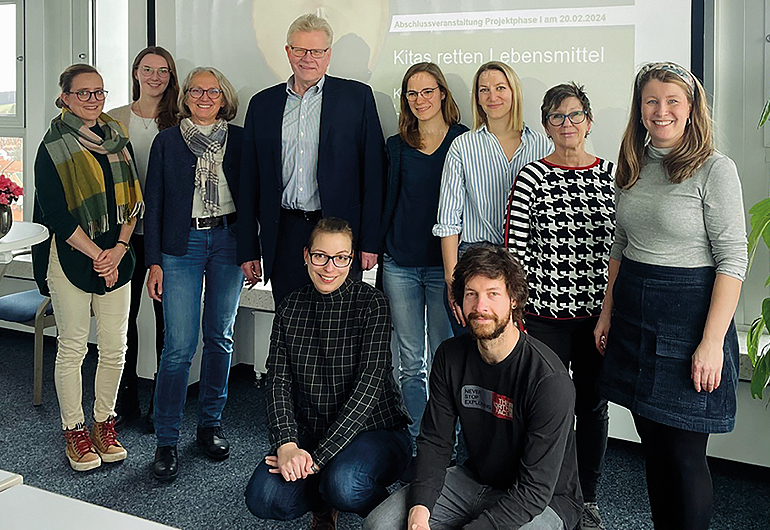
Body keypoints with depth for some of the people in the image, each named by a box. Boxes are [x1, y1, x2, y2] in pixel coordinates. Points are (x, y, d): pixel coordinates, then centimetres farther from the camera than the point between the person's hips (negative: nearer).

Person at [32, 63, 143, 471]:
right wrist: (96, 255, -11)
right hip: (70, 256, -4)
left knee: (115, 347, 6)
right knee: (72, 347, 3)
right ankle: (74, 431, 17)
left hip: (116, 256, 4)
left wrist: (119, 248, -5)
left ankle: (104, 424, 22)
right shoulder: (54, 147, -4)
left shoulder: (117, 138, 10)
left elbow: (132, 199, 8)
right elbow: (56, 215, -9)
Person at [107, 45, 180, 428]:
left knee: (167, 315, 4)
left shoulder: (179, 123, 4)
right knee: (123, 315, 5)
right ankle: (126, 401, 20)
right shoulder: (113, 120, 6)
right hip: (125, 231, 1)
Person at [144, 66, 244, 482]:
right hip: (182, 246, -2)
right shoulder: (167, 141, 5)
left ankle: (210, 423, 24)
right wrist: (153, 262, -2)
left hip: (228, 241, 2)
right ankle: (166, 440, 6)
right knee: (179, 346, -5)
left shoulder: (238, 139, 7)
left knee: (220, 337, 9)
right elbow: (154, 203, 3)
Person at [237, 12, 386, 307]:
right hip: (283, 237, 3)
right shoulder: (262, 104, 11)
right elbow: (250, 182, 12)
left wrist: (370, 241, -6)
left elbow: (373, 172, 0)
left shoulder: (357, 97, 3)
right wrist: (248, 250, 8)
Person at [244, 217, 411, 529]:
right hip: (308, 430, 4)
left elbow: (369, 382, -17)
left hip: (373, 429, -4)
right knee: (263, 500, -19)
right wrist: (286, 445, -21)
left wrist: (318, 456, -22)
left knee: (343, 485, -33)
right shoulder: (291, 307, 3)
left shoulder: (371, 303, -10)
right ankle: (323, 505, 14)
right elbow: (278, 379, -3)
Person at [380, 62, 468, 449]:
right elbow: (388, 203, 12)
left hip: (445, 265, -3)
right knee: (410, 364, 8)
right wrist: (381, 257, 8)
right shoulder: (397, 146, 9)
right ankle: (416, 442, 21)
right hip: (400, 266, 3)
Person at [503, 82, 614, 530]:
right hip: (546, 312, -2)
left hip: (600, 312, 3)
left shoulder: (614, 174, 5)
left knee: (593, 404, 12)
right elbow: (515, 249, -4)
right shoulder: (531, 177, -3)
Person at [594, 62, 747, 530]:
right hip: (634, 315, 6)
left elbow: (733, 260, -13)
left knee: (684, 454, 1)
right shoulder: (633, 168, 10)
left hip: (689, 314, -6)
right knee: (652, 445, 14)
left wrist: (712, 342, -18)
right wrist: (607, 313, 12)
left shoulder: (715, 169, -10)